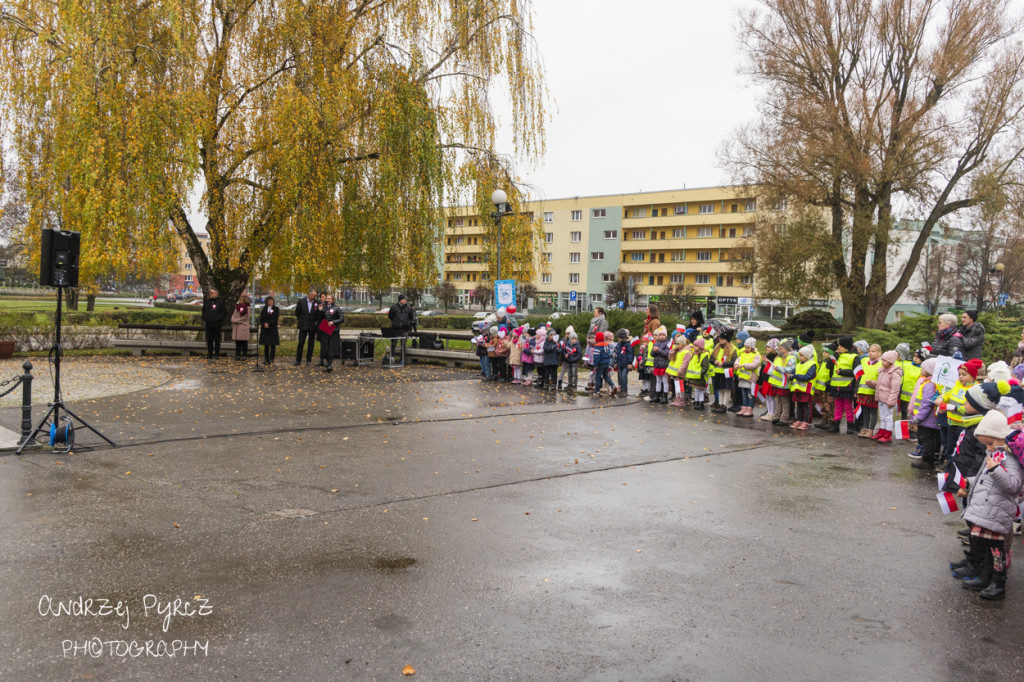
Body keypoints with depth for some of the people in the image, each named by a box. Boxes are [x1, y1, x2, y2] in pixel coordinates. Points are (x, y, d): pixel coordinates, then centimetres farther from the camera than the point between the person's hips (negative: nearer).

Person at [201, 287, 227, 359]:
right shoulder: (207, 301, 11)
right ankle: (209, 353, 15)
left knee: (216, 339, 2)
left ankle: (216, 354, 9)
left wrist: (218, 319, -11)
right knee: (209, 339, 7)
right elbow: (204, 311, 19)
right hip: (208, 324, 4)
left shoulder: (220, 302, -4)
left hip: (216, 324, -4)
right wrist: (204, 320, 10)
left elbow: (224, 312, -4)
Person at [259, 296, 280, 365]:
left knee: (273, 345, -4)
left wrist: (268, 324, -16)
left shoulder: (276, 309, 2)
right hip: (265, 330, 3)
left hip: (273, 329, -3)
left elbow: (275, 319, -8)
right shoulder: (264, 309, 12)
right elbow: (261, 319, 7)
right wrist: (264, 324, -11)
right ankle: (266, 359, 8)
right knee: (266, 345, 4)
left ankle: (271, 360, -2)